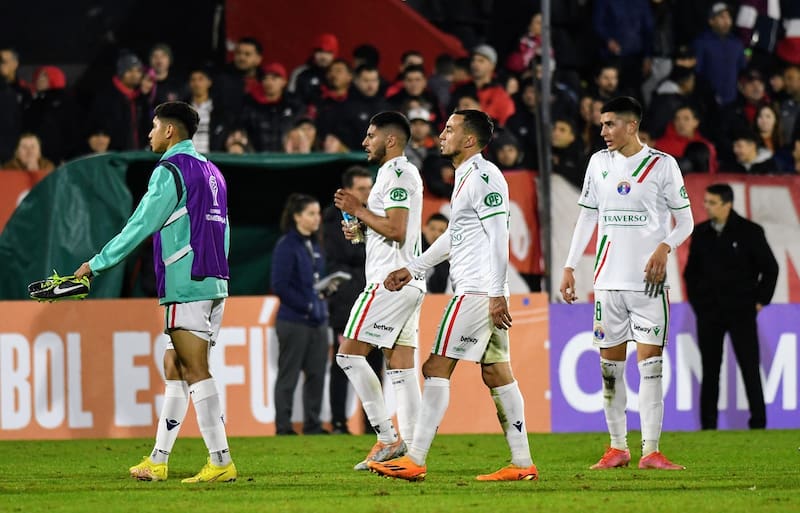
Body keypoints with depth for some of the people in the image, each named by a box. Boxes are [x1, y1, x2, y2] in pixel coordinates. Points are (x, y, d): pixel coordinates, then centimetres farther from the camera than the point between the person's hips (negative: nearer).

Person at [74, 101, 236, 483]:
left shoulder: (171, 170, -8)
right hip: (214, 283, 9)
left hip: (186, 287, -9)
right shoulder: (210, 171, 18)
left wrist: (96, 264, -3)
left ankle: (221, 462, -15)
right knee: (175, 367, 12)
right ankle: (157, 461, 14)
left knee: (195, 372, -10)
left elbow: (140, 226, -10)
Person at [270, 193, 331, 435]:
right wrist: (307, 305, -17)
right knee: (288, 376, -1)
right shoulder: (286, 247, -10)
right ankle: (283, 427, 3)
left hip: (317, 321, 8)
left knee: (317, 374, 8)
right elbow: (280, 286, -16)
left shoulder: (314, 245, 14)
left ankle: (313, 425, 15)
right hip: (294, 322, -8)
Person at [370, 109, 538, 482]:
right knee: (496, 372, 8)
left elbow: (499, 237, -19)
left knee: (437, 367, -9)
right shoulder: (466, 176, 20)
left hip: (477, 292, -10)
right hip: (483, 293, 10)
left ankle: (415, 461, -9)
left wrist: (497, 294, -23)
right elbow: (455, 236, 30)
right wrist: (412, 269, 32)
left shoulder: (483, 176, -12)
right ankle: (522, 463, 7)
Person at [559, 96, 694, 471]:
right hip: (608, 280, 4)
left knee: (650, 363, -8)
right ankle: (618, 447, 14)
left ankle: (650, 450, -9)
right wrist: (569, 267, 11)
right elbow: (587, 217, 17)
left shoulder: (662, 165, -2)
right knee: (610, 365, 5)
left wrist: (664, 247, -18)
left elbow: (685, 221, 1)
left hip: (648, 280, -4)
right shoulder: (598, 162, 10)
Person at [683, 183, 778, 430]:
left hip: (741, 310, -3)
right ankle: (708, 425, 8)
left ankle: (758, 423, 3)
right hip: (708, 312, 3)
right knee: (710, 370, 5)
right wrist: (695, 300, 8)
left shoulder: (749, 232, -5)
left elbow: (770, 267, 1)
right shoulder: (701, 233, 6)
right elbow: (691, 270, 16)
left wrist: (760, 300, -1)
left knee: (750, 368, -2)